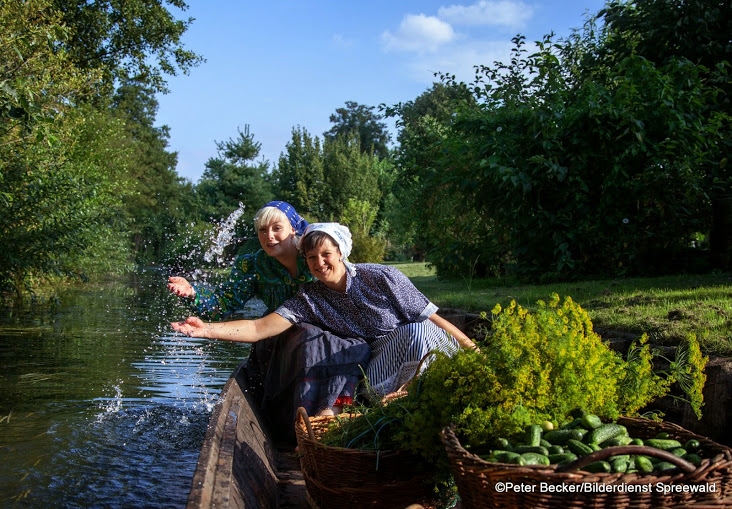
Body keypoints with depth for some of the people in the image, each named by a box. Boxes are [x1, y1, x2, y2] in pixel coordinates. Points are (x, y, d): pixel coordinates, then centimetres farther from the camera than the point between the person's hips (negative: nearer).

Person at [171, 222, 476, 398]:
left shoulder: (381, 278, -5)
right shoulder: (310, 299, 2)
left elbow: (432, 318, -2)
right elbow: (260, 328, -9)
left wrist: (472, 348, -4)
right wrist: (207, 329, -22)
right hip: (379, 363, 1)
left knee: (418, 332, -36)